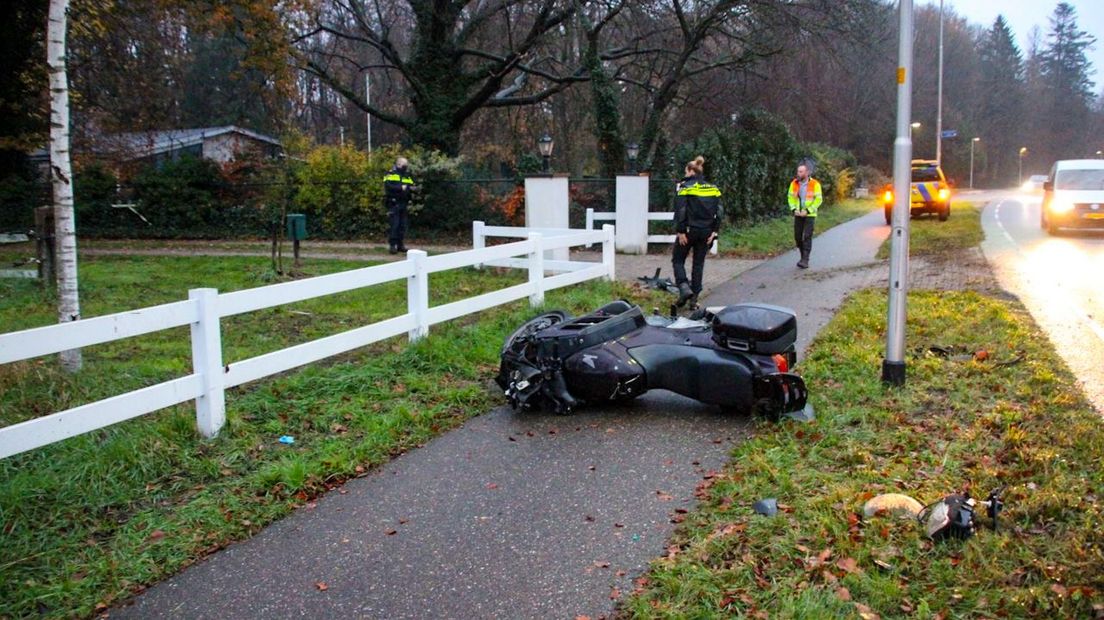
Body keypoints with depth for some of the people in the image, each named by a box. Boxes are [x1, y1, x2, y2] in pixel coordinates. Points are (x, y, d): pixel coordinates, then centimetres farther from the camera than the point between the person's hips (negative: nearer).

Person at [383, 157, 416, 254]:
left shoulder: (407, 176, 16)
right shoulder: (391, 174, -4)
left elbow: (412, 187, 13)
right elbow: (388, 186, -18)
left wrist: (411, 188, -11)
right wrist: (401, 187, -22)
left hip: (403, 204, 7)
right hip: (393, 204, -6)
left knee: (402, 225, 9)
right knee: (393, 225, -7)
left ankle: (400, 244, 17)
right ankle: (393, 245, -4)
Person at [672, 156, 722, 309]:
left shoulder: (685, 186, -6)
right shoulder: (713, 188, 9)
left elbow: (681, 211, -12)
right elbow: (719, 211, 7)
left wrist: (680, 231, -10)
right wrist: (714, 231, 7)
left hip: (689, 230, -4)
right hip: (706, 231, 4)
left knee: (678, 260, 10)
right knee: (699, 263, 12)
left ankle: (684, 287, -12)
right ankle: (694, 297, 11)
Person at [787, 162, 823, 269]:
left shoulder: (815, 184, -9)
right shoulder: (794, 183, 1)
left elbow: (819, 199, -9)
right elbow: (790, 197, 6)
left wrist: (807, 211, -16)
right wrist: (794, 209, -9)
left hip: (810, 215, -4)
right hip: (798, 215, 4)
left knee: (807, 237, -9)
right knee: (797, 237, 7)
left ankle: (805, 261, -9)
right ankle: (803, 257, 25)